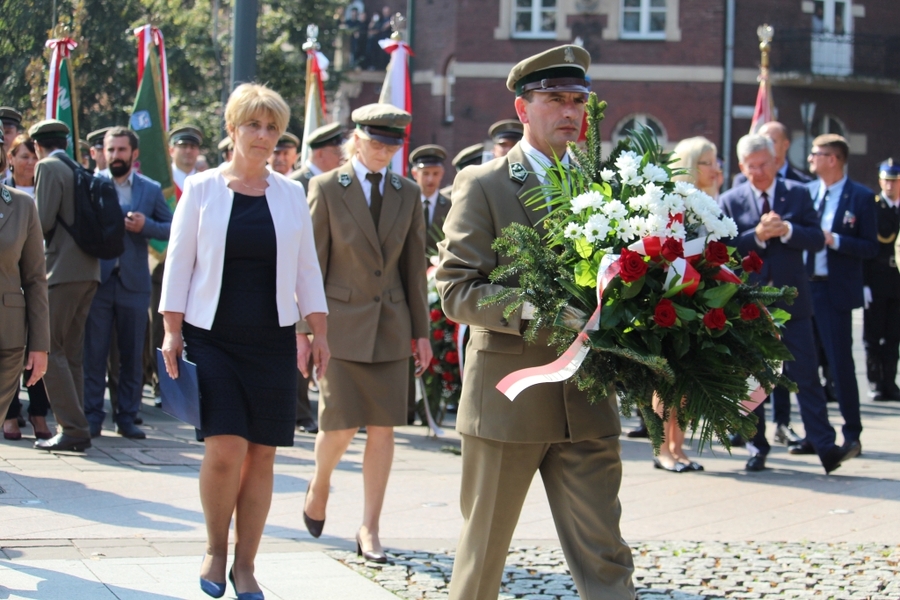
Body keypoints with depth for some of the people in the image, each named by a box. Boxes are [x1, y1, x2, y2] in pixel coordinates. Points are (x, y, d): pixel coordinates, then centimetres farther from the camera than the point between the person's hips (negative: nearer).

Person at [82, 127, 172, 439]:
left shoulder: (151, 189, 8)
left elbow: (170, 227, 6)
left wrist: (146, 225, -11)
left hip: (133, 282, 1)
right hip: (97, 281, -1)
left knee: (132, 354, 5)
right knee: (94, 352, 0)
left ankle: (127, 416, 12)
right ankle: (92, 415, 6)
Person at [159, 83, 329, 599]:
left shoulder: (290, 195, 9)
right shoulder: (203, 189, 2)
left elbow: (307, 268, 12)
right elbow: (179, 263, 3)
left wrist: (319, 333, 8)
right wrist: (173, 332, -3)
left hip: (271, 341, 2)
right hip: (213, 338, -2)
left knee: (261, 455, -1)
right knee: (225, 447, -14)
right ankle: (215, 549, 8)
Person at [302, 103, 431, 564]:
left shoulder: (407, 194, 8)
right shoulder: (327, 189, -2)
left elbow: (414, 265, 10)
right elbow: (312, 262, -3)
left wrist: (421, 331, 9)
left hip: (390, 325, 3)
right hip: (341, 321, -3)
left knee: (383, 428, 0)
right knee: (341, 426, -8)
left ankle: (369, 530, 8)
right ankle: (320, 484, 26)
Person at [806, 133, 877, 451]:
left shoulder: (861, 197, -5)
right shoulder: (806, 191, 9)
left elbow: (871, 248, -7)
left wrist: (834, 240, -17)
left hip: (836, 290, -5)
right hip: (802, 286, 5)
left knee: (840, 362, -2)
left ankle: (852, 434, 9)